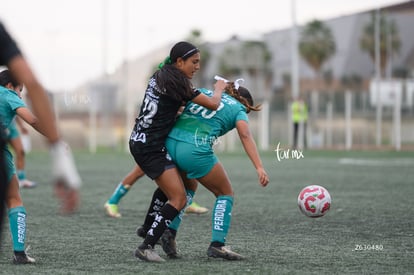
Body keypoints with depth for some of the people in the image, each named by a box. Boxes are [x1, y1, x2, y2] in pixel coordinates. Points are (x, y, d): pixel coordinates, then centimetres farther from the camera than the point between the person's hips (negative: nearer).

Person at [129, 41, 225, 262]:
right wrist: (219, 88, 6)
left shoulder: (160, 76, 11)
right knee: (179, 199, -11)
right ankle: (146, 247, -15)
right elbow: (213, 104, -13)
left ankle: (148, 227, 34)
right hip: (151, 148, -10)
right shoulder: (177, 83, -15)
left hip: (139, 142, 10)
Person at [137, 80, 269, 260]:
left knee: (189, 187, 30)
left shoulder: (202, 92, 28)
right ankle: (217, 244, 1)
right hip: (195, 150, -6)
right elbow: (245, 136, -4)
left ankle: (170, 232, 14)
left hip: (170, 143, 6)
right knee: (225, 193, 13)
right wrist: (259, 168, -13)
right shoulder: (238, 109, 14)